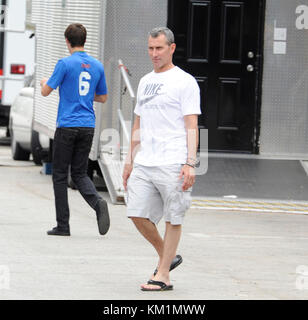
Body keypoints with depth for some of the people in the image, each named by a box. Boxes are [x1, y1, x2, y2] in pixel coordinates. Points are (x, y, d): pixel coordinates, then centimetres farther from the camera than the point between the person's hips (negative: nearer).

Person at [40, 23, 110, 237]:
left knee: (60, 175, 4)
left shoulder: (65, 64, -8)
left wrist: (44, 82, 16)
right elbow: (102, 98, 17)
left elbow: (46, 91, -6)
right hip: (88, 127, 5)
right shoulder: (98, 66, 8)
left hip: (67, 126, -5)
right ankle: (97, 202, -16)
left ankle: (63, 225, 4)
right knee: (80, 173, 13)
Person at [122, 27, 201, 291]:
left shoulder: (185, 82, -3)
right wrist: (130, 161, 21)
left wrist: (190, 164, -17)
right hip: (144, 163, 7)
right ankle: (168, 257, 21)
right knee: (138, 214, 1)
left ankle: (163, 275, 4)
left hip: (173, 164, -7)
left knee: (173, 219, -1)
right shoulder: (145, 82, 19)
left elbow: (191, 126, -8)